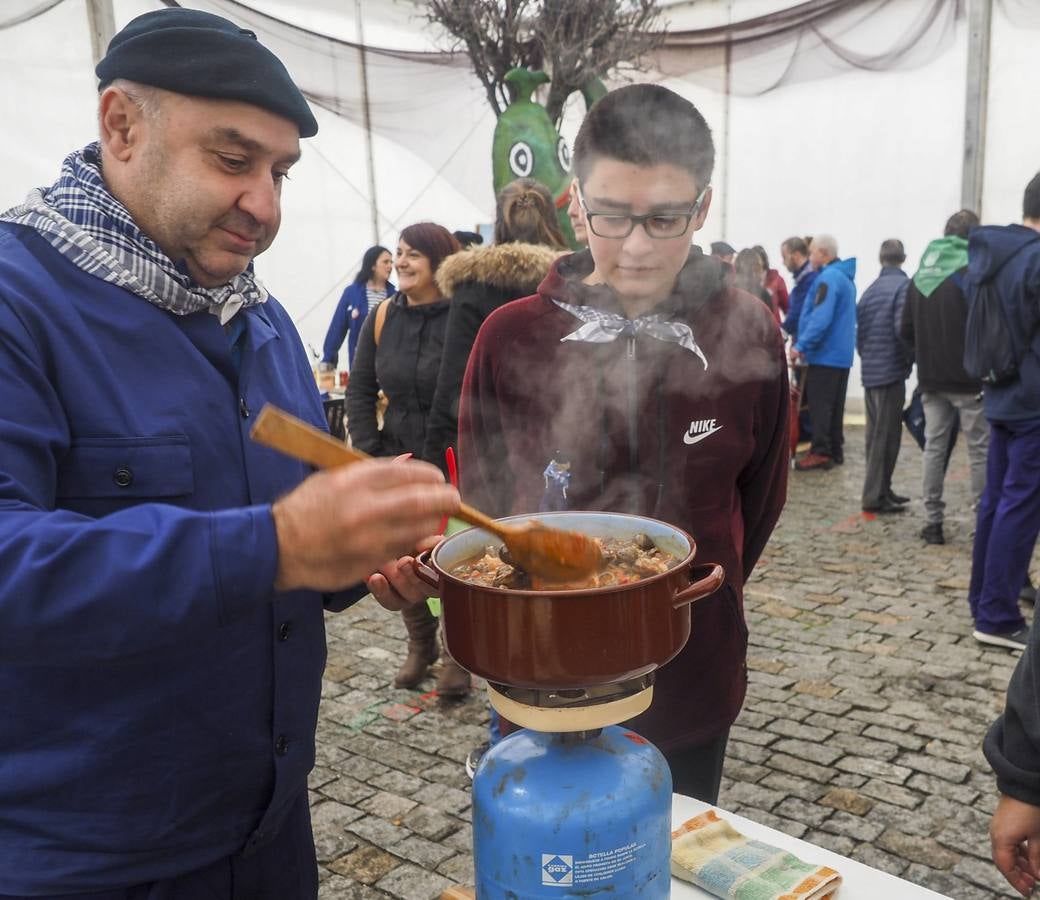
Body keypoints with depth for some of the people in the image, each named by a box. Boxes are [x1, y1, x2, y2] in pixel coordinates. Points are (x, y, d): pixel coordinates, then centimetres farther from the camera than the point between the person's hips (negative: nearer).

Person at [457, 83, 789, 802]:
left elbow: (759, 498, 7)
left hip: (693, 688, 1)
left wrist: (694, 601, 11)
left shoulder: (748, 334, -7)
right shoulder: (513, 337, -10)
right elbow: (484, 502, 1)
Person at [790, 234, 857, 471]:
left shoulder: (828, 278, -16)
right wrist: (806, 345, 20)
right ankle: (835, 450, 17)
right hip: (841, 353, 9)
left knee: (820, 405, -5)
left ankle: (821, 452, -3)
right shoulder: (845, 277, 16)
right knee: (834, 406, 12)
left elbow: (820, 318, -26)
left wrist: (801, 345, -21)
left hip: (825, 354, -9)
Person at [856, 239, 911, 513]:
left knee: (876, 434, 14)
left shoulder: (869, 290, 12)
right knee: (887, 436, -2)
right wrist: (913, 356, -4)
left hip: (870, 372, 7)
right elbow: (902, 328, -19)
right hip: (891, 371, -7)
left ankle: (881, 490, 22)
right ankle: (875, 497, -1)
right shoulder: (904, 286, -10)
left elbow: (859, 332, 11)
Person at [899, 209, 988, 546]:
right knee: (981, 450, 2)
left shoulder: (920, 275, 8)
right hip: (969, 381, -5)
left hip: (931, 380, 6)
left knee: (934, 447, 9)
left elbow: (906, 331, 11)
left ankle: (932, 521, 10)